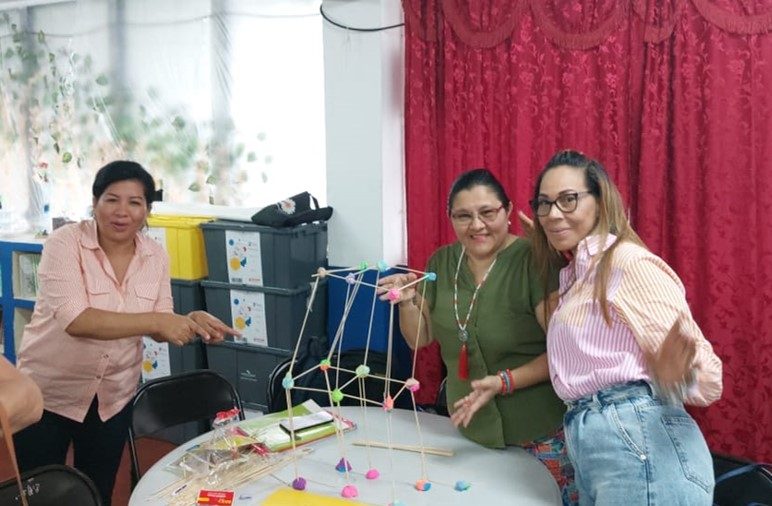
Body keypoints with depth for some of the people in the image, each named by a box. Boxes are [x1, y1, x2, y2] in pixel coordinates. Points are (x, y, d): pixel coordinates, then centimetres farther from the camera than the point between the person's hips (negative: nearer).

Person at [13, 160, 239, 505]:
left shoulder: (155, 256, -5)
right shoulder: (66, 243, -19)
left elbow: (160, 328, -4)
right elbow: (75, 319, -33)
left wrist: (190, 322, -25)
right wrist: (155, 321, -39)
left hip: (114, 396, 4)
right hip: (48, 392, -3)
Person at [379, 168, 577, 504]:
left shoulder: (533, 260, -17)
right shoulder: (441, 263, 1)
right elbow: (419, 339, 9)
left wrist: (505, 382, -27)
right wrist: (407, 301, -9)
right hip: (470, 430, 5)